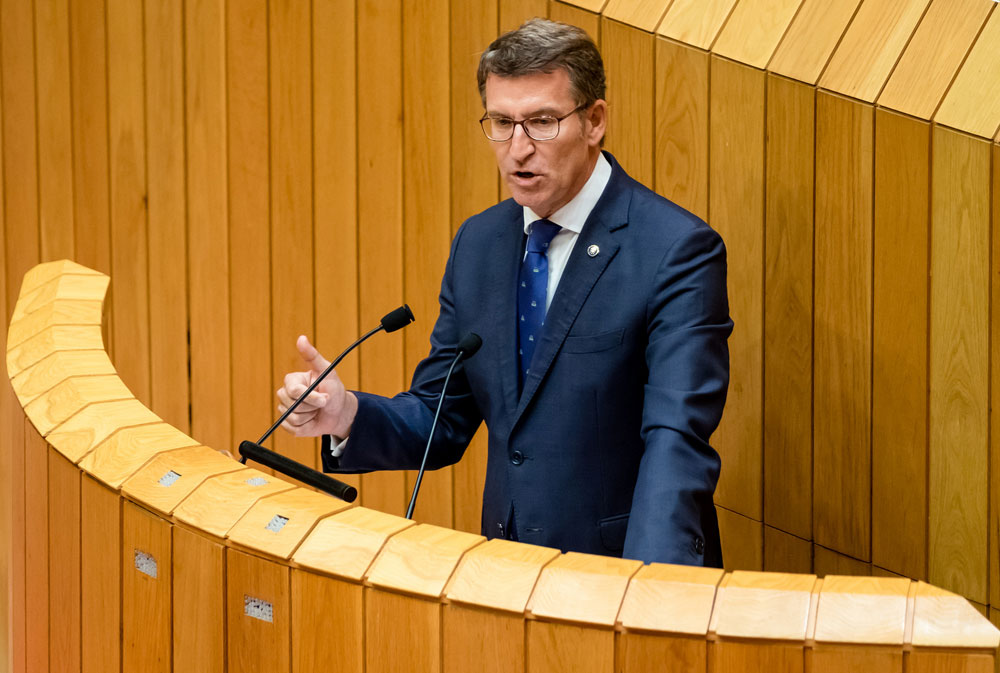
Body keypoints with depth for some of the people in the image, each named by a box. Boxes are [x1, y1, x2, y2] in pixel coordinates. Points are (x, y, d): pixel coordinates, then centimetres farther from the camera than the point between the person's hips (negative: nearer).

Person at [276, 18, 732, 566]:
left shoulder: (679, 250, -12)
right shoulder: (477, 243, 8)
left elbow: (677, 438, -22)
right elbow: (444, 419, 13)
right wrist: (348, 416, -7)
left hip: (629, 567, -5)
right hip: (507, 572, 6)